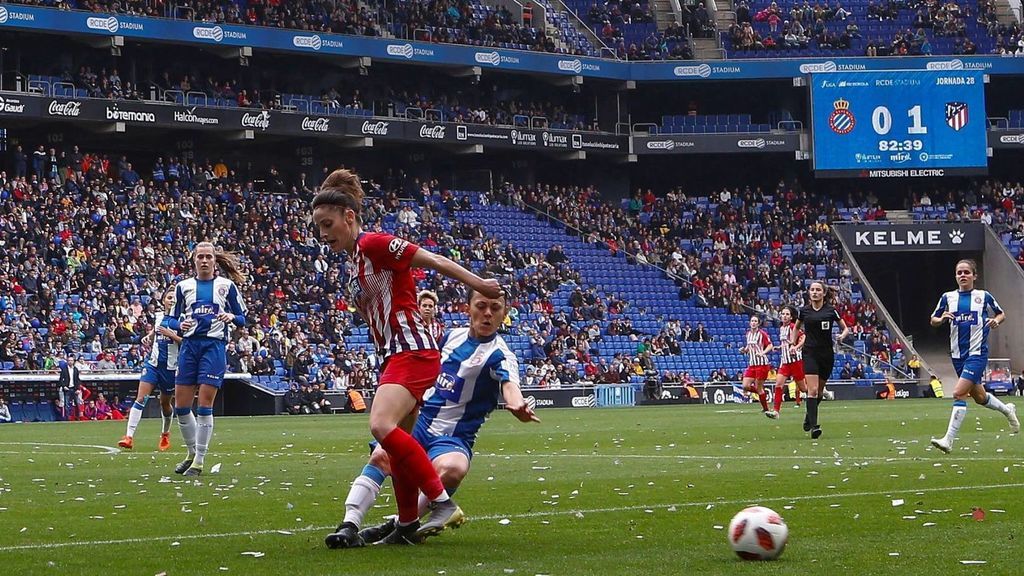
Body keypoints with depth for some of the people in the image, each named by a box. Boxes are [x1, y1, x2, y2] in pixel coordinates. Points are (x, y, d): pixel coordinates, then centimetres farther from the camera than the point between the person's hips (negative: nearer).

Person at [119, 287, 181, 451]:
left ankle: (165, 434, 38)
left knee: (165, 402, 12)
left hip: (171, 366, -3)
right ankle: (129, 437, -16)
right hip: (153, 362, 3)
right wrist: (149, 336, 10)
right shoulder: (158, 316, 9)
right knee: (141, 398, -11)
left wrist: (170, 334, -19)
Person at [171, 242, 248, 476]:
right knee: (181, 405, 1)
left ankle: (199, 461, -2)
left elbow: (242, 319, 9)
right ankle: (193, 453, 20)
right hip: (189, 344, 3)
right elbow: (174, 319, 17)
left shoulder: (227, 285, 8)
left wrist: (232, 317, -14)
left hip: (214, 345, -3)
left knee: (204, 405, -9)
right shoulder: (183, 286, 14)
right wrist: (181, 325, -5)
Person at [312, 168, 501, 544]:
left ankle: (444, 504, -26)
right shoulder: (354, 261, 19)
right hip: (395, 357, 10)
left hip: (412, 351, -10)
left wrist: (480, 285, -10)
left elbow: (435, 262, -10)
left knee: (382, 426, -26)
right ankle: (408, 524, 20)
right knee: (395, 442, 12)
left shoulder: (373, 244, -9)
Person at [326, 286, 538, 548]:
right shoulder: (453, 335, 9)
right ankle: (350, 525, -25)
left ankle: (399, 525, -17)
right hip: (420, 420, 4)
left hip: (453, 436, -4)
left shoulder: (499, 354, -10)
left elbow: (509, 384, -32)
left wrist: (517, 406, -54)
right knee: (381, 456, -25)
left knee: (451, 470, -36)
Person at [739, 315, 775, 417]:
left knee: (759, 387, -5)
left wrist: (763, 352, -24)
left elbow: (770, 345, -8)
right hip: (751, 364, 7)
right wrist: (744, 350, 4)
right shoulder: (748, 333, 13)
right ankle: (762, 393, 21)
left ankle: (766, 409, 7)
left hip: (762, 364, -7)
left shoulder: (762, 333, -7)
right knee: (746, 386, -5)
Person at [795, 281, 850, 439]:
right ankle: (813, 426, -20)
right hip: (810, 353, -1)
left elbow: (845, 328, 6)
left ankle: (808, 417, 38)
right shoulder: (804, 311, 3)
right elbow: (796, 327, 22)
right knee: (812, 390, -16)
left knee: (820, 390, 13)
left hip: (827, 354, 1)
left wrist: (842, 335, -16)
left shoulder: (831, 310, -1)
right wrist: (792, 343, 8)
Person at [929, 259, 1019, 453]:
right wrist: (941, 319, -10)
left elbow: (1002, 314, 13)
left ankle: (948, 440, -19)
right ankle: (1007, 410, 48)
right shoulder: (948, 297, 5)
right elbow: (933, 321, 12)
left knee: (959, 393, -18)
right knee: (979, 397, 17)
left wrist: (996, 321, -9)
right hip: (957, 355, 5)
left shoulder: (984, 296, 0)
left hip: (977, 353, -5)